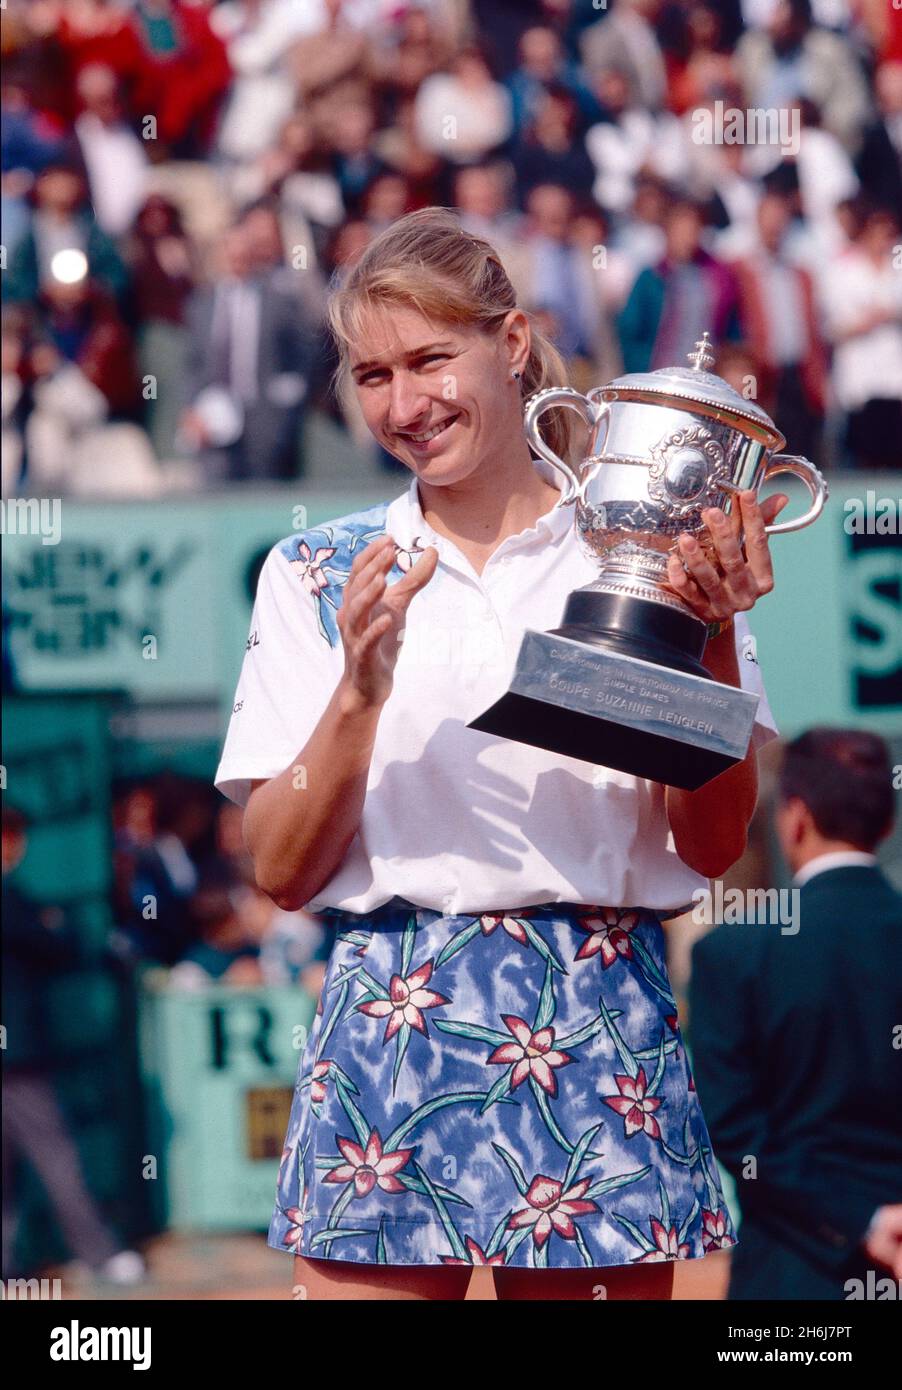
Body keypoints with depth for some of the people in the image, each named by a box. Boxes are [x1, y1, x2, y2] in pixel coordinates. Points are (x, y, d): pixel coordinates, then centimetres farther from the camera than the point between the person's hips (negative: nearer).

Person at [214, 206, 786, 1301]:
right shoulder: (319, 574, 8)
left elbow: (711, 845, 1)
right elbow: (282, 872, 2)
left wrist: (715, 638, -13)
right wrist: (360, 690, -13)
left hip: (599, 1034, 0)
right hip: (386, 1033, 0)